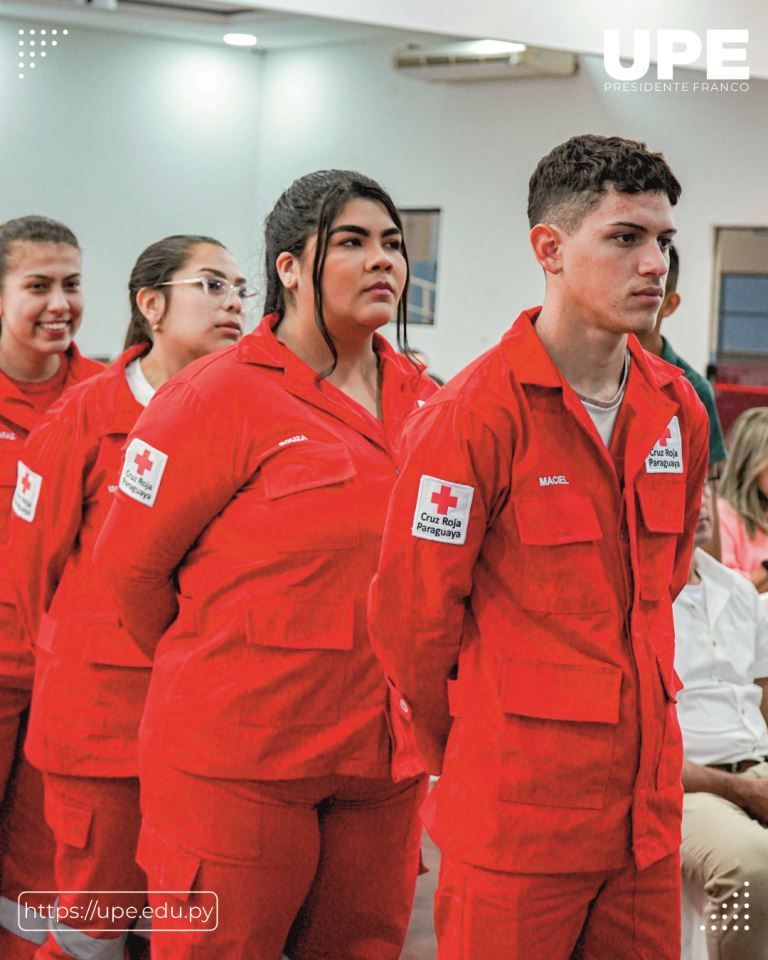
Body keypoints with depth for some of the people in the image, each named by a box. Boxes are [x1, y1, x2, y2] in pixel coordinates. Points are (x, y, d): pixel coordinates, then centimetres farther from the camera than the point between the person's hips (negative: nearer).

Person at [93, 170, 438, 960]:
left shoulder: (423, 401, 7)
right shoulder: (219, 397, -10)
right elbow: (130, 562, -4)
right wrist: (215, 670, 8)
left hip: (381, 758, 5)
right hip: (237, 763, -5)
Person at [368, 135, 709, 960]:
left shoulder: (677, 411, 7)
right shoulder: (474, 415, -14)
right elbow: (412, 613, -7)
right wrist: (460, 755, 6)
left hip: (648, 800, 6)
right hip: (514, 814, -6)